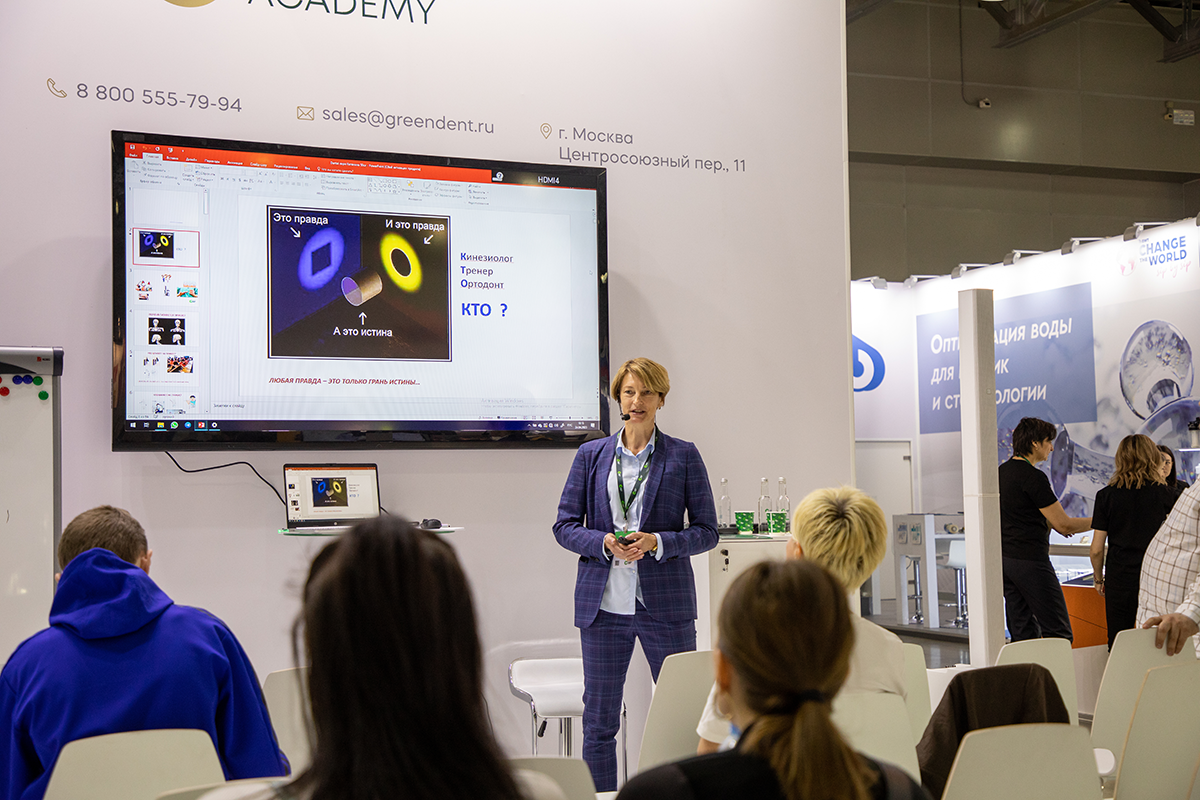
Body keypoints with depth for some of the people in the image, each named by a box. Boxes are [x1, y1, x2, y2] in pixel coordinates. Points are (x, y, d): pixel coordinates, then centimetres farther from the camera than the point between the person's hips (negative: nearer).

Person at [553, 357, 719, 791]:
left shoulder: (684, 456, 4)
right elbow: (564, 525, 7)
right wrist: (604, 542, -12)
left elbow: (706, 531, 3)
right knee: (598, 721, 6)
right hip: (603, 604, 1)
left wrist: (657, 542, -14)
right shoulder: (591, 455, 9)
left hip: (665, 604, -1)